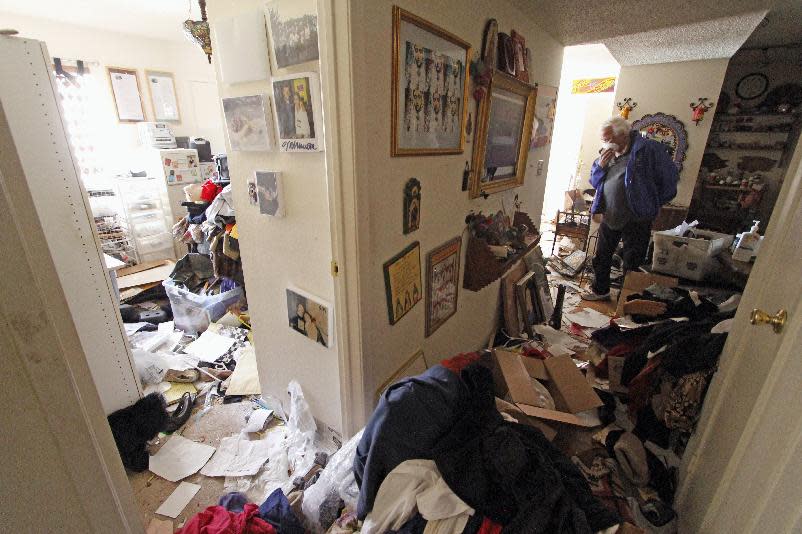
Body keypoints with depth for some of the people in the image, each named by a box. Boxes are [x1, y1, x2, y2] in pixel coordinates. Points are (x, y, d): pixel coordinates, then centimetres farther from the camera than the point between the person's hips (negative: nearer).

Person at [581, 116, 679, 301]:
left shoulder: (647, 149, -11)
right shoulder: (609, 153, 7)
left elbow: (670, 176, -8)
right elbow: (594, 181, 11)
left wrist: (652, 203, -3)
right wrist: (601, 165, -8)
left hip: (636, 218, -6)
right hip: (610, 216, 6)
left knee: (631, 264, 3)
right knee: (602, 256, 16)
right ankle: (600, 290, 34)